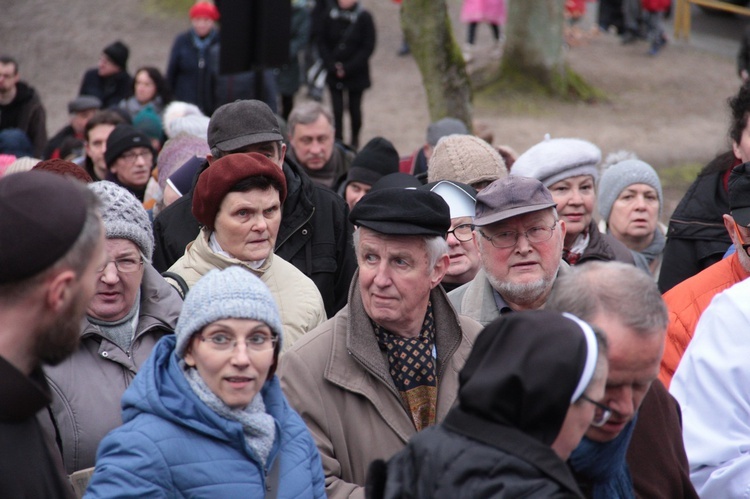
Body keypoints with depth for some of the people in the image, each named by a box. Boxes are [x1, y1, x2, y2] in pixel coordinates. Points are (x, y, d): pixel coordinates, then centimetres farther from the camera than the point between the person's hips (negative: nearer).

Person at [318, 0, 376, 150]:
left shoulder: (364, 18, -9)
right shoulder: (330, 16, -3)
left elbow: (368, 47, -9)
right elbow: (322, 43, 3)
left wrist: (348, 68, -14)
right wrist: (332, 65, -9)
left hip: (356, 74, -1)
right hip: (334, 74, 1)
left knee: (354, 108, 9)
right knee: (337, 110, -3)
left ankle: (355, 138, 32)